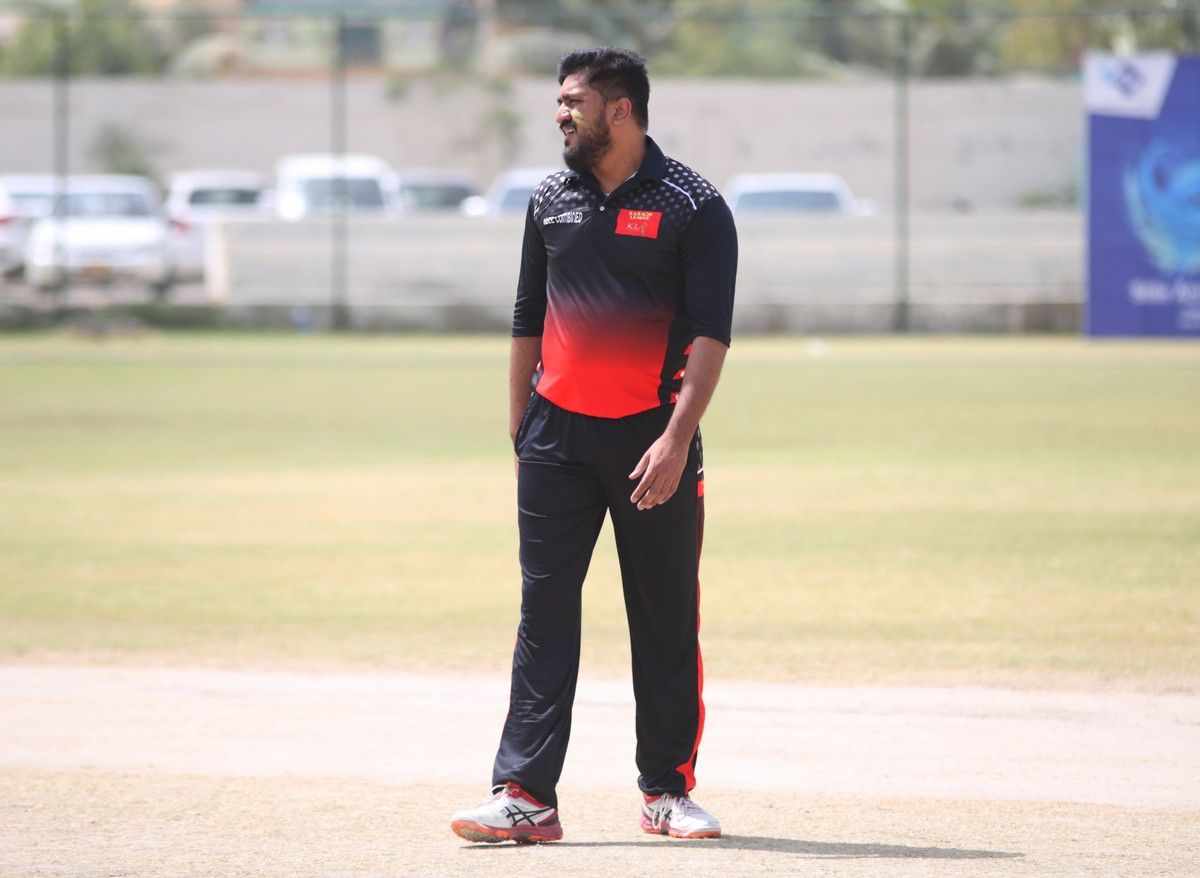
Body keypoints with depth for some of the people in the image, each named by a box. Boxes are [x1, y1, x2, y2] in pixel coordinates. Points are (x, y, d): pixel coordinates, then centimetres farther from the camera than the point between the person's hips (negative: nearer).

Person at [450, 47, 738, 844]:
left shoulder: (693, 207, -4)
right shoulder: (551, 202, 11)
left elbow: (711, 334, -10)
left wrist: (677, 438, -20)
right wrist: (519, 433, 13)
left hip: (652, 440, -3)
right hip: (558, 435, 4)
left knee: (668, 620, 3)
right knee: (544, 614, -4)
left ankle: (668, 790, 15)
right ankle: (526, 797, -8)